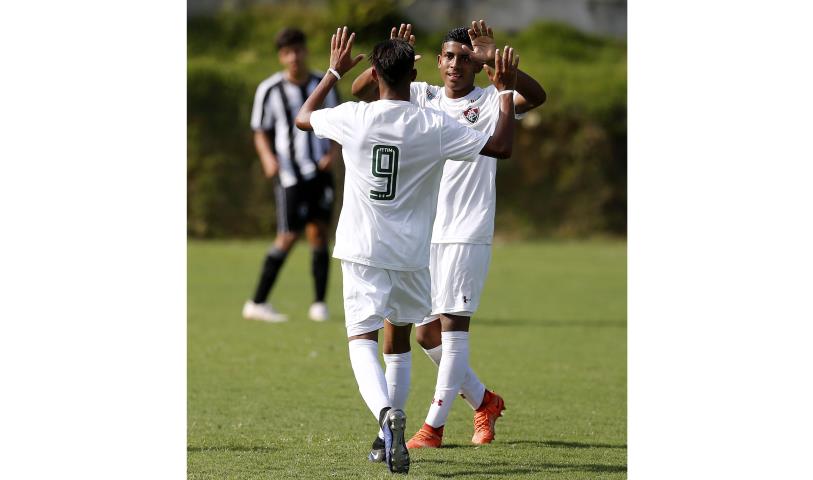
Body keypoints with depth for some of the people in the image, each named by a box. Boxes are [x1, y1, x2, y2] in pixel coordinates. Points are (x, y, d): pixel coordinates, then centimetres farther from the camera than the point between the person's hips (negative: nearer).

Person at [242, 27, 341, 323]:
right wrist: (268, 157, -15)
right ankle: (257, 303, 1)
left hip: (320, 169, 3)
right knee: (288, 237, -7)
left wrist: (333, 153, -5)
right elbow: (261, 132, 3)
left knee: (319, 232, -1)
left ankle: (319, 304, 3)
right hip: (289, 173, -3)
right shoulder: (269, 90, -3)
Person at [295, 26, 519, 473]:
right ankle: (391, 434, 24)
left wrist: (334, 70, 27)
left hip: (362, 251, -1)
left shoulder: (352, 117, -6)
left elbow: (303, 117, 16)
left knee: (362, 340, -5)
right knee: (399, 336, 20)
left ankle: (387, 412, -33)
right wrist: (506, 91, 9)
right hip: (412, 253, 1)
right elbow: (501, 147, -3)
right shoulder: (434, 125, -8)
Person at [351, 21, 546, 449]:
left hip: (466, 234, -5)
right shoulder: (422, 97, 10)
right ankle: (483, 402, 28)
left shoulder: (490, 101, -2)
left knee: (453, 326, -9)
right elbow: (361, 90, 1)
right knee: (426, 334, 9)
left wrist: (496, 62, -33)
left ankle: (433, 427, -5)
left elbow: (535, 96, -22)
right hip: (422, 233, 5)